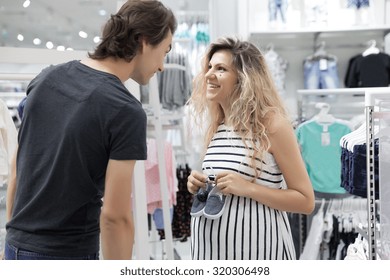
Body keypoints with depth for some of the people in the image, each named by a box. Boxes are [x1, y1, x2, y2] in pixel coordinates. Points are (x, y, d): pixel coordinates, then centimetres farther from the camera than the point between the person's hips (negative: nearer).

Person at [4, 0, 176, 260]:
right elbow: (115, 215, -19)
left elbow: (17, 170, 9)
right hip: (69, 255, -7)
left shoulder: (47, 77, 2)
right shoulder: (126, 110, -19)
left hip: (19, 248, 7)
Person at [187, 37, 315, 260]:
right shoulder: (216, 127, 7)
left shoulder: (272, 124, -11)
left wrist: (246, 188, -19)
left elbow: (306, 201, -10)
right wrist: (200, 187, -1)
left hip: (257, 250, -6)